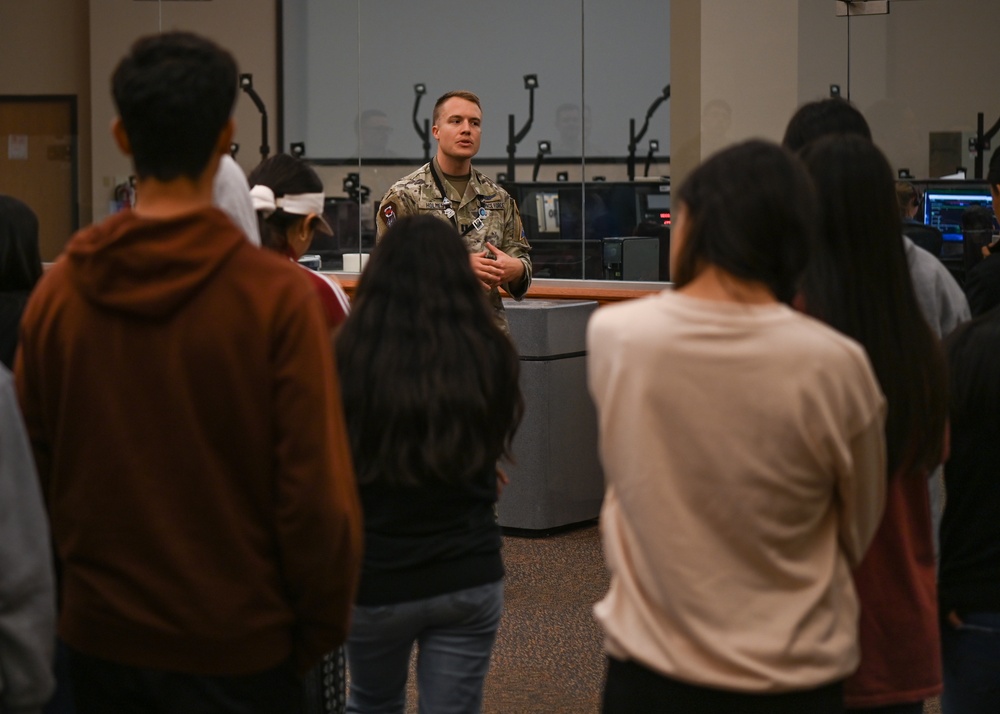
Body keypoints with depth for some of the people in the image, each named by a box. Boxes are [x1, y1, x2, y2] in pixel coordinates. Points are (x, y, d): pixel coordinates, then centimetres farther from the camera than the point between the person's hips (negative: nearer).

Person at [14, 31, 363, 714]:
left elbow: (34, 470, 2)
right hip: (237, 645, -3)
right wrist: (320, 628, -2)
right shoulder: (278, 296, -16)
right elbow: (320, 492, -16)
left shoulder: (58, 291, -6)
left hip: (100, 635, 3)